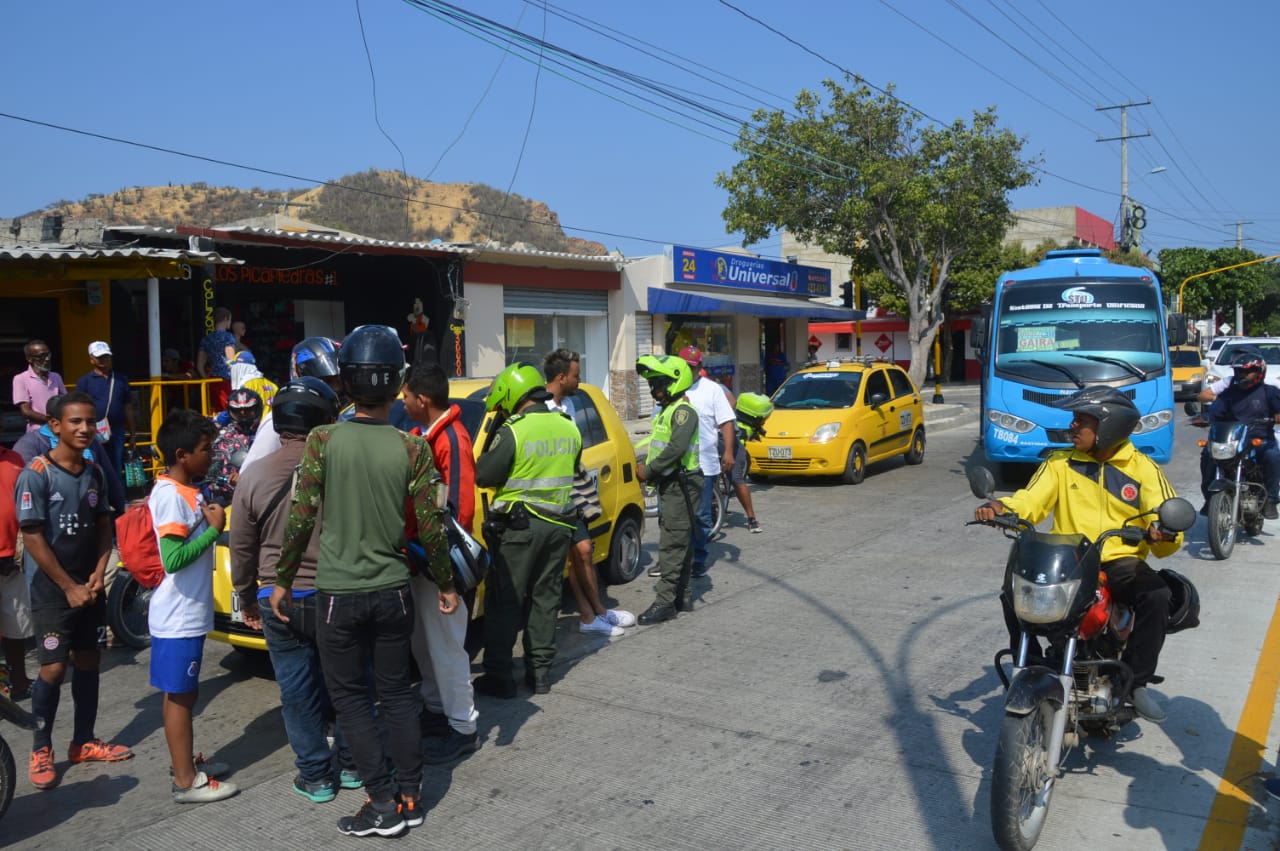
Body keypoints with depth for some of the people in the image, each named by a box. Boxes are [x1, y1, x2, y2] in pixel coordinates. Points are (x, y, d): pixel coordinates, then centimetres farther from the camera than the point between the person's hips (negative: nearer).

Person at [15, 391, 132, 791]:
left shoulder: (94, 472, 4)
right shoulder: (35, 475, -14)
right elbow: (33, 538, -15)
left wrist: (98, 575, -4)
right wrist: (69, 587, -13)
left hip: (89, 586, 6)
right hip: (51, 590, -6)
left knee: (88, 661, 11)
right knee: (54, 668, -7)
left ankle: (83, 742, 24)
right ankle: (41, 750, 10)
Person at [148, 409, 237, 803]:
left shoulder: (186, 490, 8)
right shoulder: (170, 495, -20)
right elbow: (174, 558, -27)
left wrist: (210, 518, 2)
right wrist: (214, 529, -19)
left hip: (190, 613, 9)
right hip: (178, 618, -9)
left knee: (183, 692, 19)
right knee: (179, 695, 0)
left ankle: (187, 761, 32)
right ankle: (186, 782, 9)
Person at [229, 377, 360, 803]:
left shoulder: (254, 477, -6)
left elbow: (242, 551, 3)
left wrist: (248, 600, 17)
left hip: (280, 602, 0)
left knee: (299, 691, 12)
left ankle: (315, 776, 21)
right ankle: (352, 766, 28)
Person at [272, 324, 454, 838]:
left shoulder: (323, 441, -11)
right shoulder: (413, 449, -7)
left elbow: (301, 518, -9)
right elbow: (431, 526, -5)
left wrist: (283, 580, 5)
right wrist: (445, 584, 9)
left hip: (339, 593, -2)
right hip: (393, 590, 2)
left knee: (350, 698, 11)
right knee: (396, 692, 16)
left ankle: (383, 802, 11)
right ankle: (410, 798, 22)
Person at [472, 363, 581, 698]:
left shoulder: (513, 432, -16)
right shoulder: (569, 428, 4)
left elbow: (483, 476, -10)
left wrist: (492, 440, 2)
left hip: (518, 528, -6)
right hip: (558, 525, 6)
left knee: (505, 602, 4)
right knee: (545, 598, 14)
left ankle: (498, 676, 8)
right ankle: (540, 672, 19)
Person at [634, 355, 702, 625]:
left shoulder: (683, 411, -15)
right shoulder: (667, 410, 17)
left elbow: (676, 448, -26)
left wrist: (649, 471, -19)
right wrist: (647, 467, 5)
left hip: (681, 484, -10)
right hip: (670, 483, 10)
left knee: (672, 544, -10)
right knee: (681, 542, 14)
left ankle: (665, 602, -8)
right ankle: (682, 595, 22)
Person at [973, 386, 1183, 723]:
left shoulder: (1142, 468, 4)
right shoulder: (1061, 463, 9)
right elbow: (1030, 501, -1)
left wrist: (1163, 533, -30)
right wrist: (1001, 507, -24)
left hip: (1120, 561, -1)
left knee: (1157, 596, -31)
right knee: (1014, 586, -25)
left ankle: (1137, 681, -10)